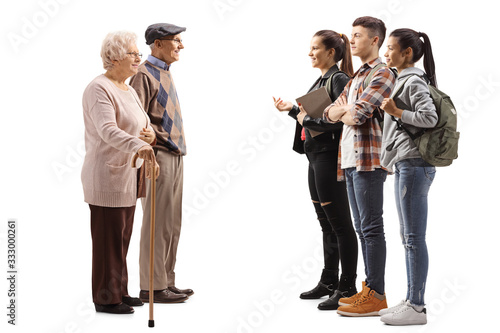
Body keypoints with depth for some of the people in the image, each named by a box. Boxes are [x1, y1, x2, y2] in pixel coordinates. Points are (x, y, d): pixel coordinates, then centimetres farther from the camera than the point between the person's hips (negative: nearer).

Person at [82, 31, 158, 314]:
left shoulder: (129, 90, 16)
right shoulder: (100, 89, -15)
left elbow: (144, 121, 20)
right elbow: (107, 130, -30)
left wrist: (150, 134, -5)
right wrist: (137, 145, -45)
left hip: (127, 176, 10)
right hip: (107, 176, -10)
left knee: (123, 237, 15)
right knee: (108, 239, -3)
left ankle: (119, 291, 26)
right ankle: (107, 298, 7)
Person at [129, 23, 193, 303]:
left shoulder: (165, 72, 18)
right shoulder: (145, 74, -11)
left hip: (175, 156, 9)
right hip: (158, 156, -9)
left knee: (172, 224, 12)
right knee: (157, 224, -5)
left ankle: (166, 282, 20)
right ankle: (152, 287, 3)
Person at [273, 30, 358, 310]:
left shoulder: (339, 79, -12)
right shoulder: (321, 80, 16)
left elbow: (340, 120, -23)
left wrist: (306, 118, -13)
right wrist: (292, 110, 11)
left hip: (329, 157, -10)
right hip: (315, 156, 10)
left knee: (340, 224, -5)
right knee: (326, 223, 15)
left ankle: (347, 288, 1)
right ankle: (329, 282, 25)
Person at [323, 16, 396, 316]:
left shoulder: (382, 74, -6)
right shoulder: (357, 77, 24)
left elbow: (358, 114, -18)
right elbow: (330, 113, 16)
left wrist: (344, 112, 2)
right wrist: (344, 110, -5)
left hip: (369, 160, -9)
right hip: (351, 160, 9)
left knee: (372, 227, -8)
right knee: (363, 228, 11)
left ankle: (376, 296, -5)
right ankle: (369, 290, 18)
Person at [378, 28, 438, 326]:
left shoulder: (414, 81, -10)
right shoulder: (403, 80, 19)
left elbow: (430, 117, -20)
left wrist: (397, 112, -17)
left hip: (414, 164, -10)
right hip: (405, 164, 10)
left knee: (414, 237, -7)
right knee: (408, 236, 12)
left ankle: (416, 307, -3)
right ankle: (412, 300, 19)